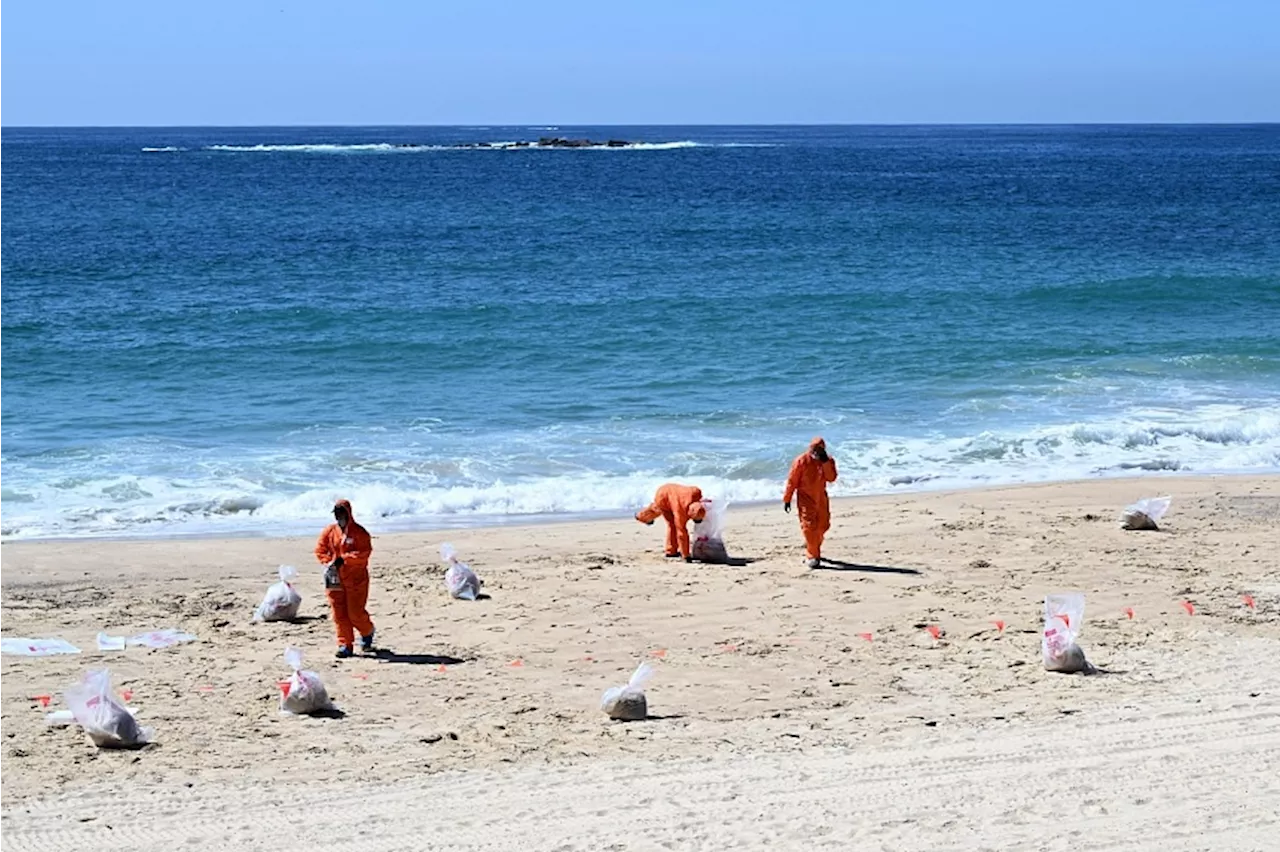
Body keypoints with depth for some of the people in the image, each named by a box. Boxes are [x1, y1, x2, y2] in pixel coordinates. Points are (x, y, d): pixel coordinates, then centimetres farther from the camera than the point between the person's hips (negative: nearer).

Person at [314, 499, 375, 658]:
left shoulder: (359, 532, -7)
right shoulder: (329, 531, 7)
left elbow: (364, 553, -15)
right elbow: (320, 549, 10)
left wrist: (344, 559, -21)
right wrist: (328, 563, -7)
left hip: (356, 579, -4)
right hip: (334, 578, 4)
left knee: (355, 612, -3)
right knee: (339, 612, 0)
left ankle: (367, 633, 27)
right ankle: (345, 645, 7)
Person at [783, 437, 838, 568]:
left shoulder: (828, 461, 1)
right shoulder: (801, 461, -11)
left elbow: (831, 478, -12)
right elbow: (792, 481, -7)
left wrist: (825, 463, -21)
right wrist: (787, 499, -6)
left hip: (821, 497, 4)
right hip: (805, 498, -4)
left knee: (823, 525, 11)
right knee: (809, 526, -10)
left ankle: (812, 545, 37)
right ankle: (813, 556, -7)